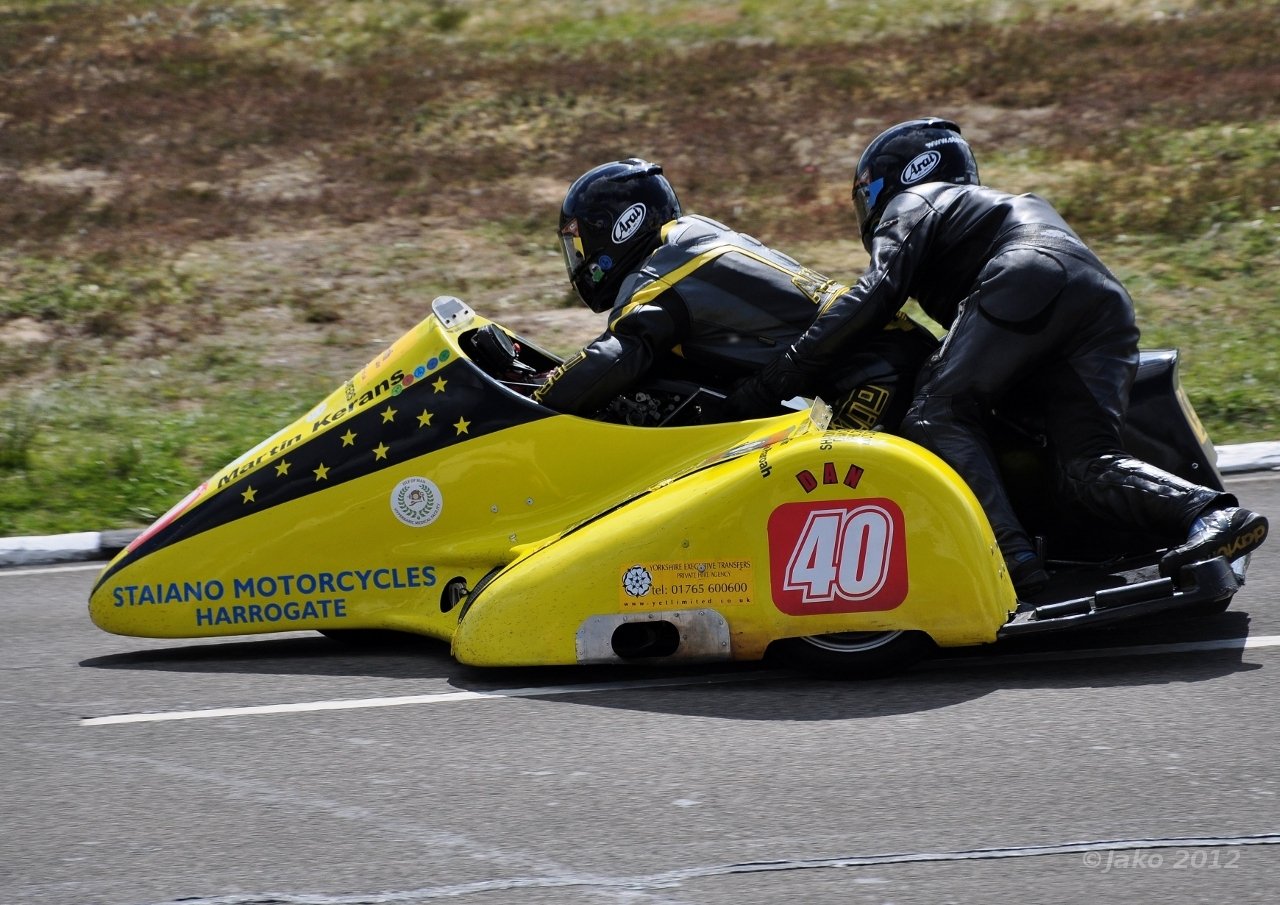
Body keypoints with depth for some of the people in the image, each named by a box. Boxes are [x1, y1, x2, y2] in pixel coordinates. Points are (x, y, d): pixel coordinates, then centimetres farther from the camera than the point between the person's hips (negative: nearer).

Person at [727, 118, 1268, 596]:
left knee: (937, 416, -9)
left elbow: (874, 294, 2)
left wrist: (773, 381, 1)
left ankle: (1013, 558, -27)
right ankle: (1213, 514, -25)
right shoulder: (1005, 205, 45)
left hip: (1028, 286, -7)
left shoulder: (911, 203, 21)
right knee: (1088, 465, -2)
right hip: (1108, 303, 7)